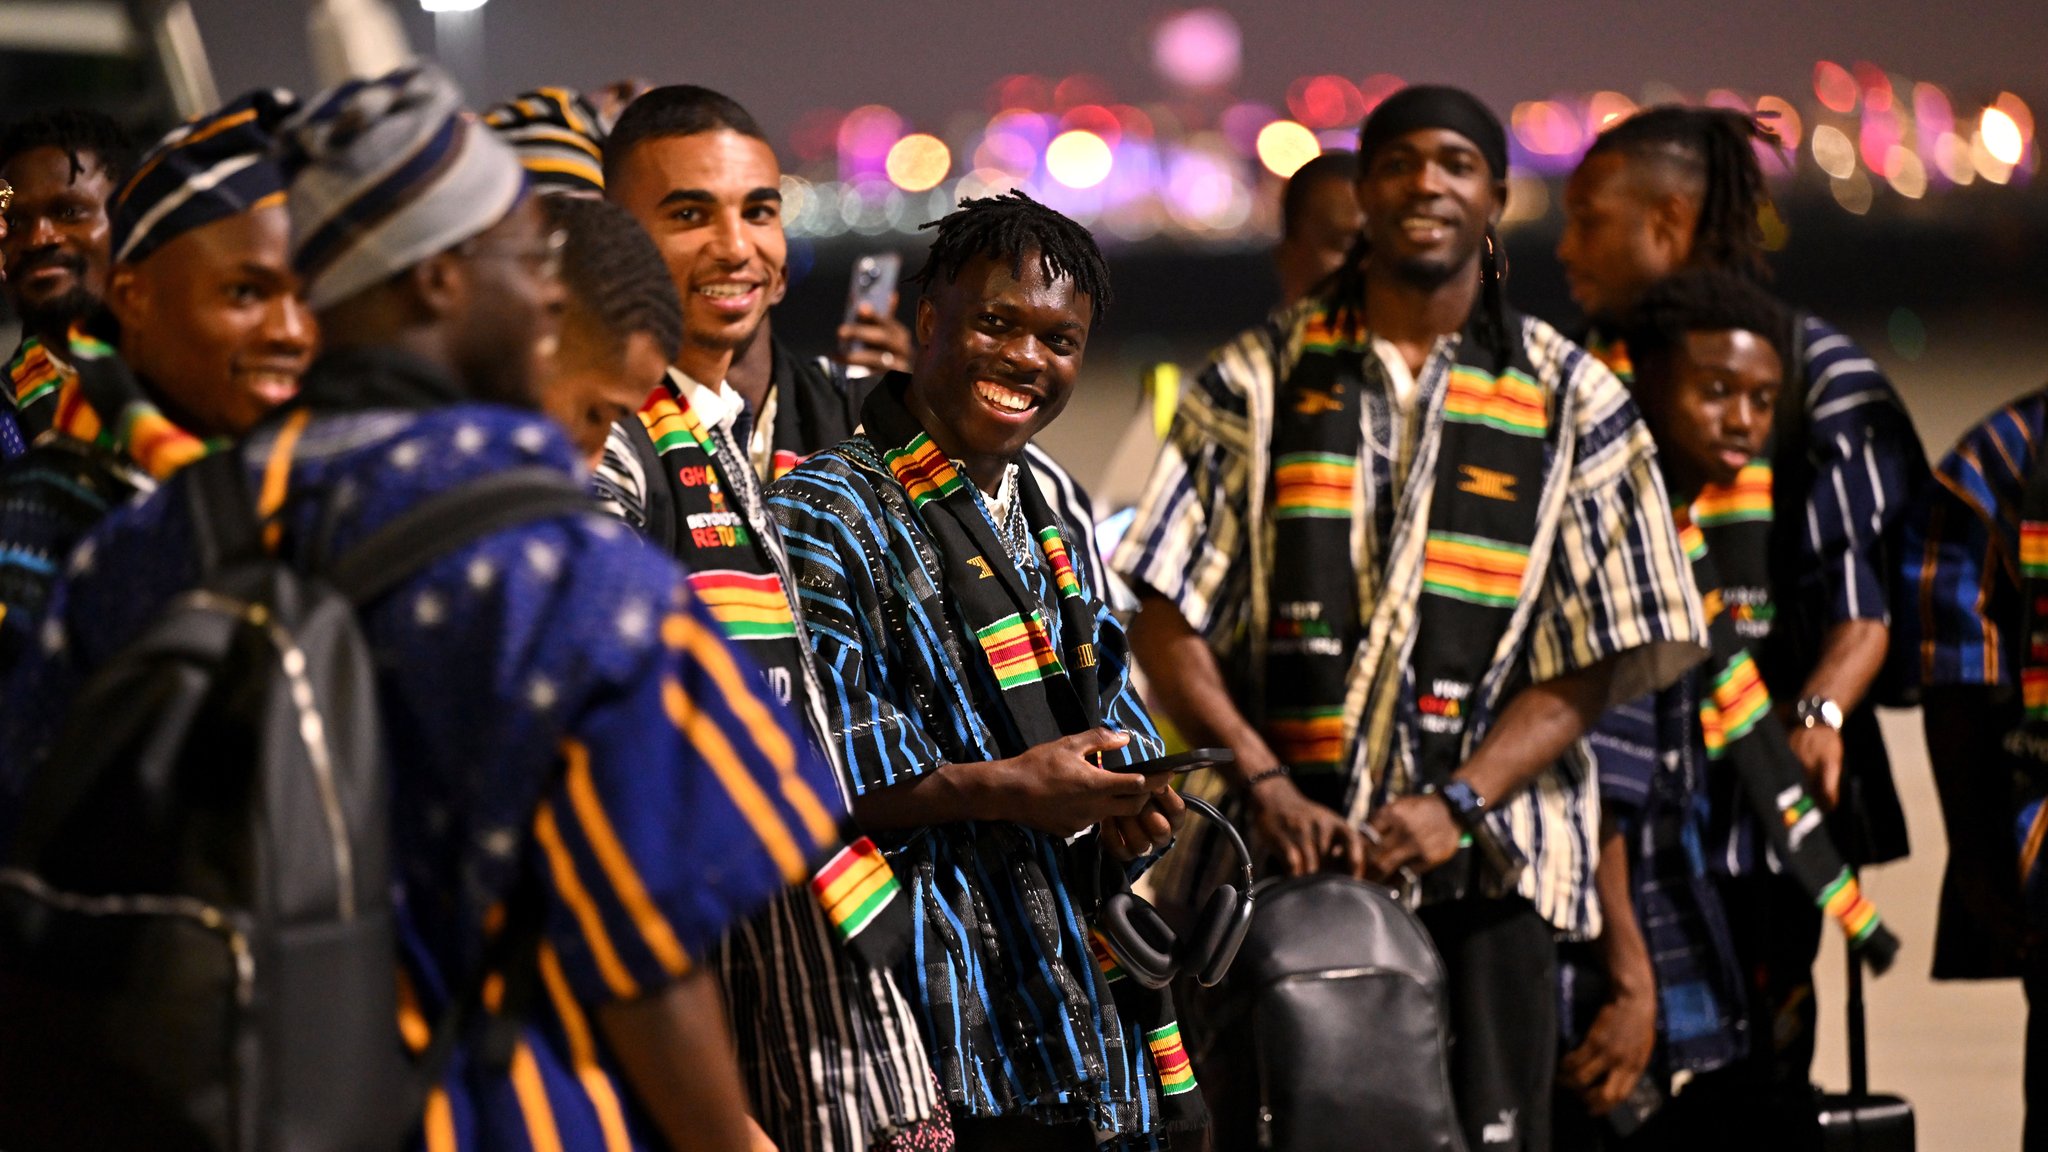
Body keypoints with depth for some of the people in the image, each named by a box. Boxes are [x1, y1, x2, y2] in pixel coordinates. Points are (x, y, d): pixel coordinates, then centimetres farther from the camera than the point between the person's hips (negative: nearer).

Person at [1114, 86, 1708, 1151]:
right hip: (1284, 854, 0)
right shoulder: (1259, 381, 9)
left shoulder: (1571, 402, 9)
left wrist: (1458, 803, -10)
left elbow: (1598, 658, 3)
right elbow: (1166, 620, 4)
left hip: (1481, 857, 0)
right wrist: (1265, 784, -10)